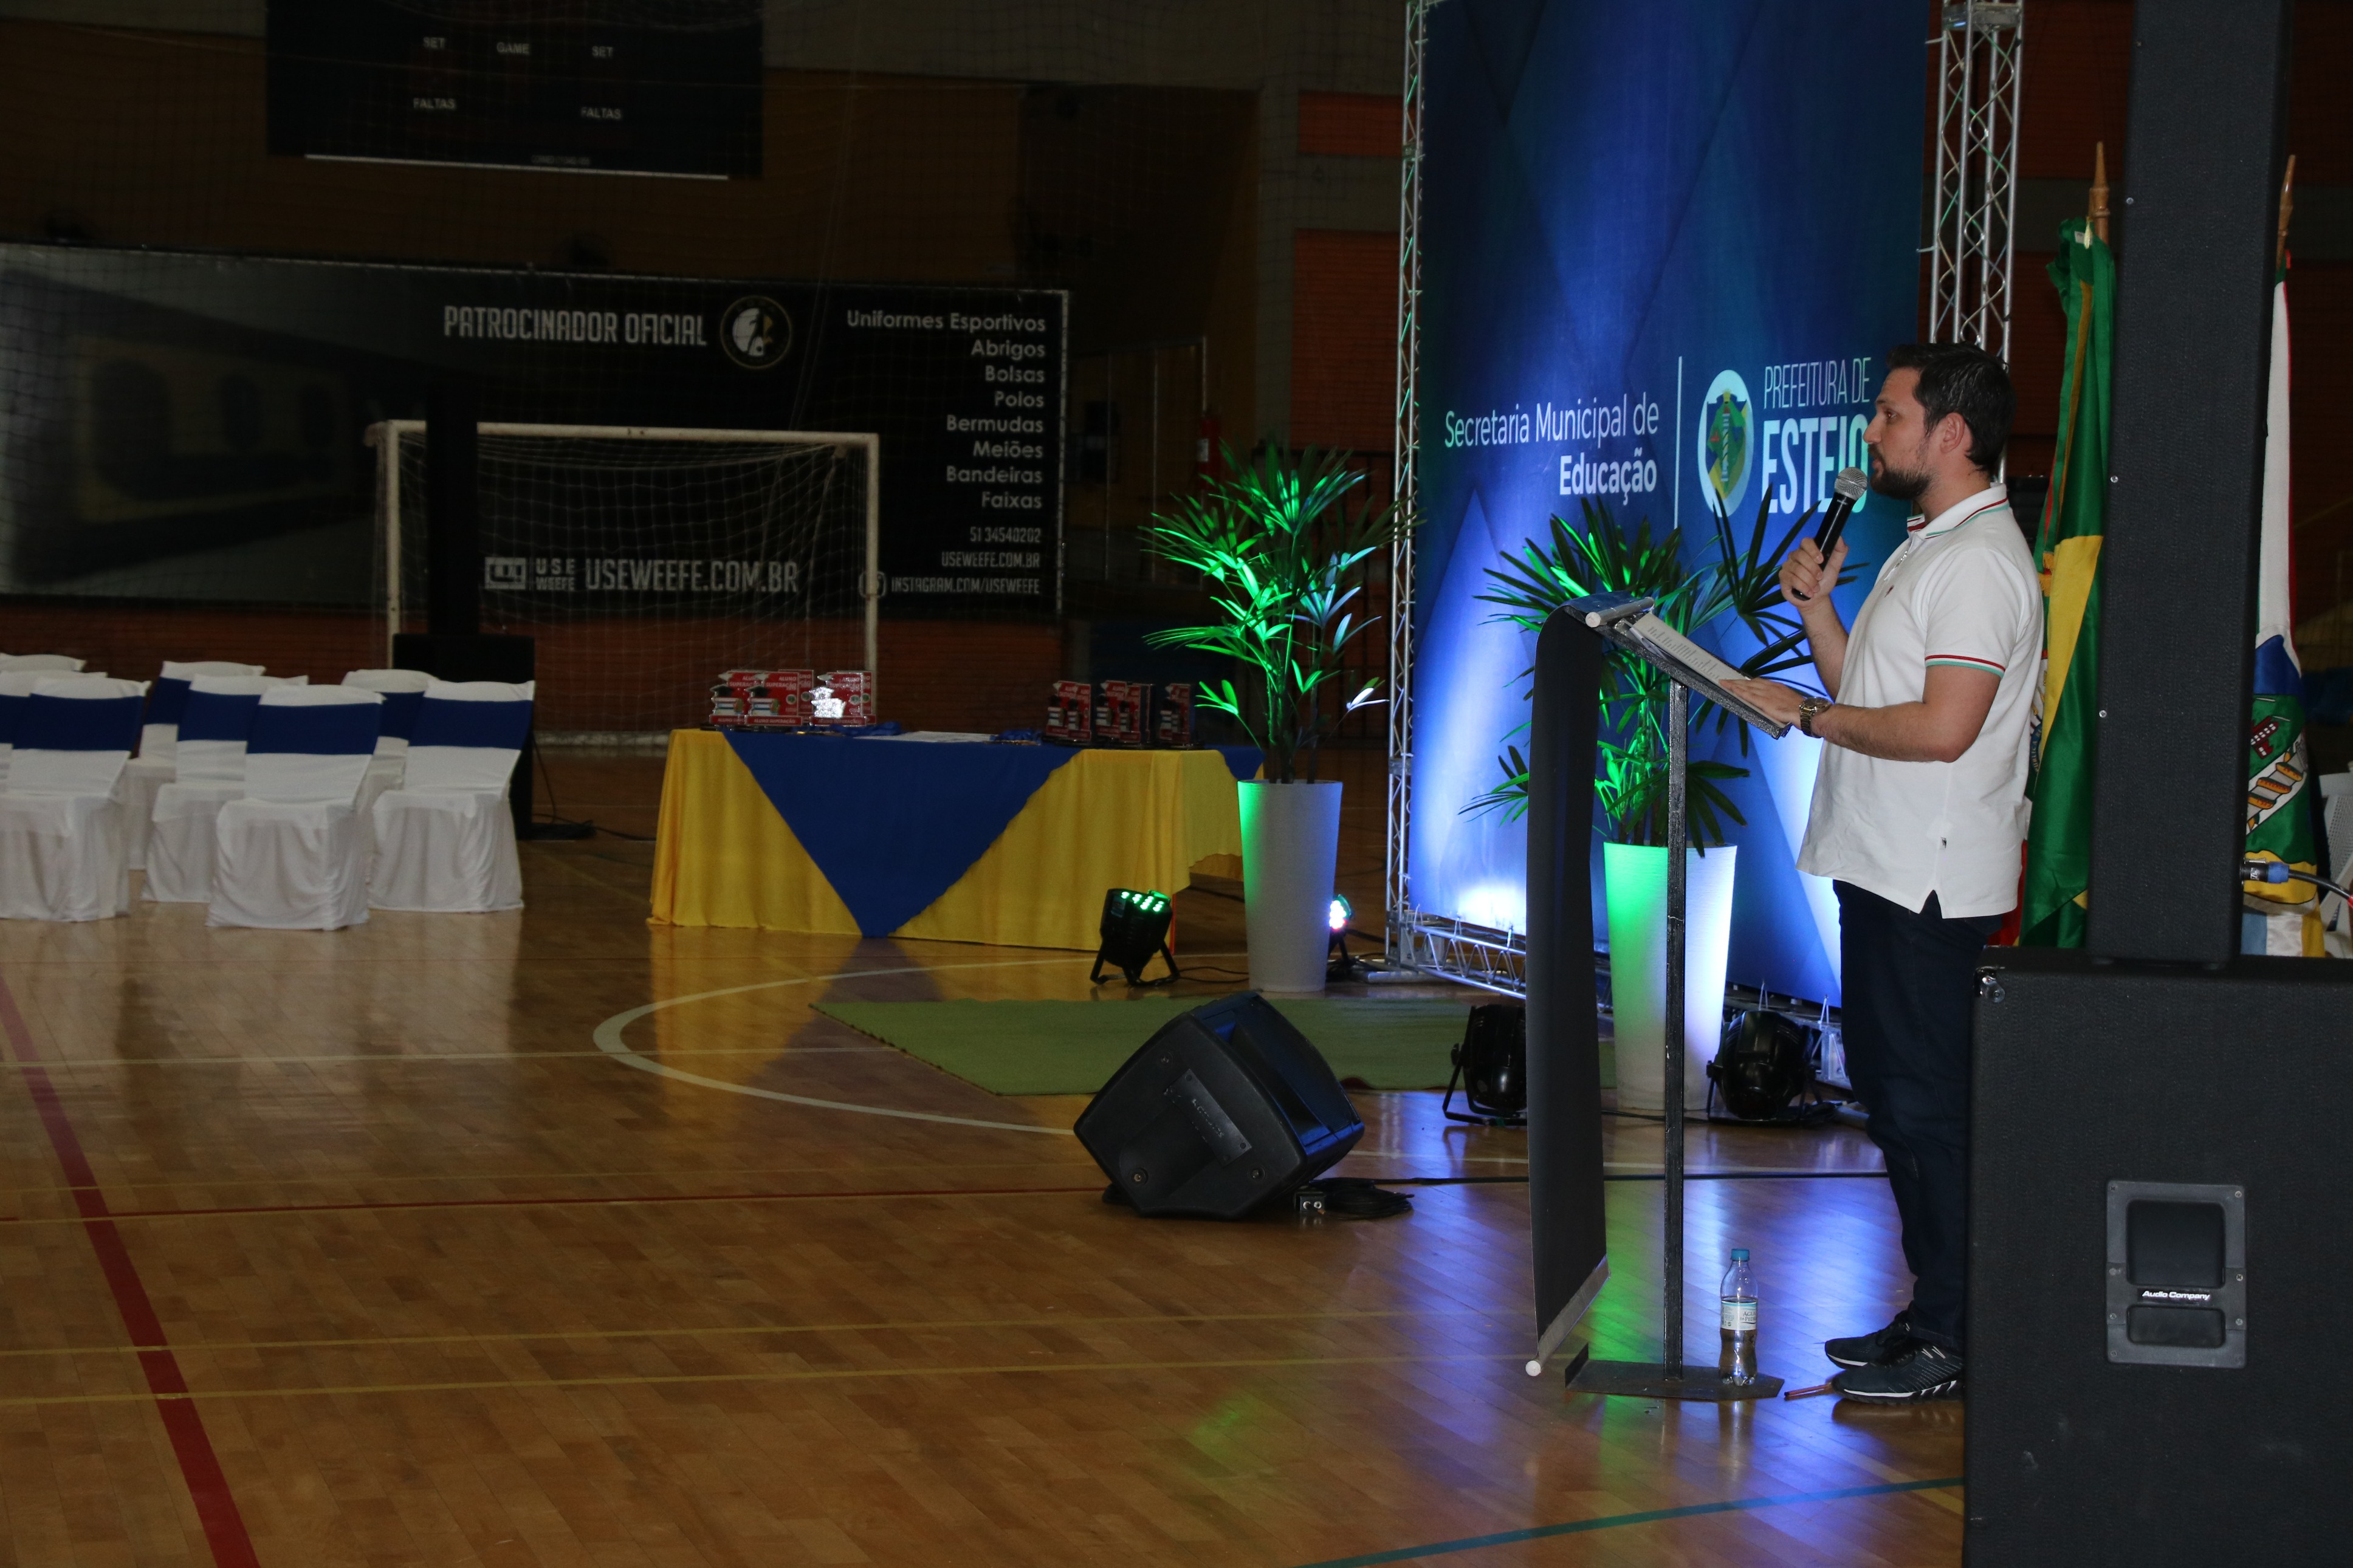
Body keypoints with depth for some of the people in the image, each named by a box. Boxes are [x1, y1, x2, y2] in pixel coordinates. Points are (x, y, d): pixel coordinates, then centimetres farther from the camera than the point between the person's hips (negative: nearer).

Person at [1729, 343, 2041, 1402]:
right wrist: (1815, 606, 8)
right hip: (1883, 869, 11)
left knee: (1926, 1102, -5)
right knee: (1892, 1089, 15)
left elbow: (1943, 727, -24)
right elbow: (1867, 694, 20)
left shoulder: (1981, 560, -15)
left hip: (1931, 882, -11)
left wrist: (1810, 715, -15)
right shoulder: (1925, 550, 18)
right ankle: (1932, 1313, 24)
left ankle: (1951, 1343, 2)